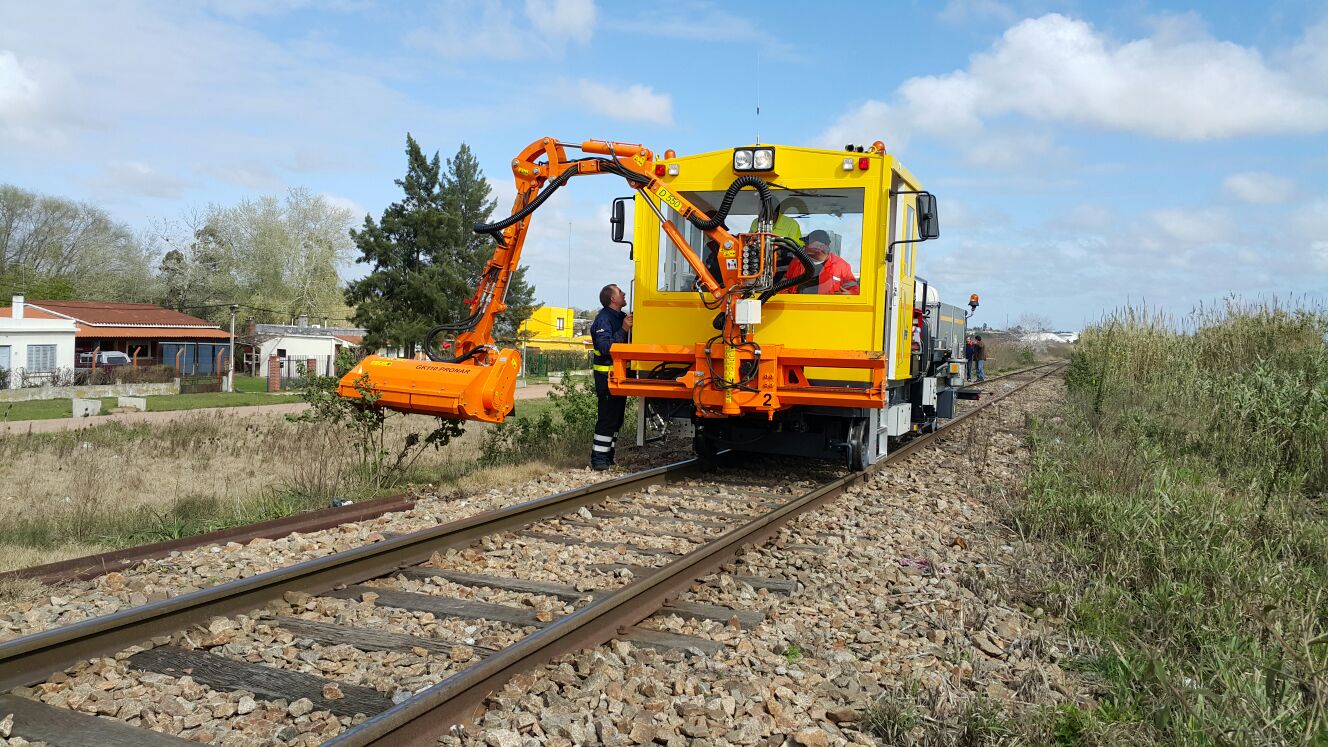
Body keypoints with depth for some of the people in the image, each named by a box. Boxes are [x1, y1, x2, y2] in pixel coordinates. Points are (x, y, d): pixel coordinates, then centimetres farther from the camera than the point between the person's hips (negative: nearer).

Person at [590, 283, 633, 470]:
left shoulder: (621, 317, 15)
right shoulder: (604, 319, -14)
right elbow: (605, 347, -24)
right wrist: (623, 330, -26)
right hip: (607, 376, -9)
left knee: (616, 418, 13)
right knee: (607, 418, -11)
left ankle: (608, 457, 20)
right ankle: (599, 459, -8)